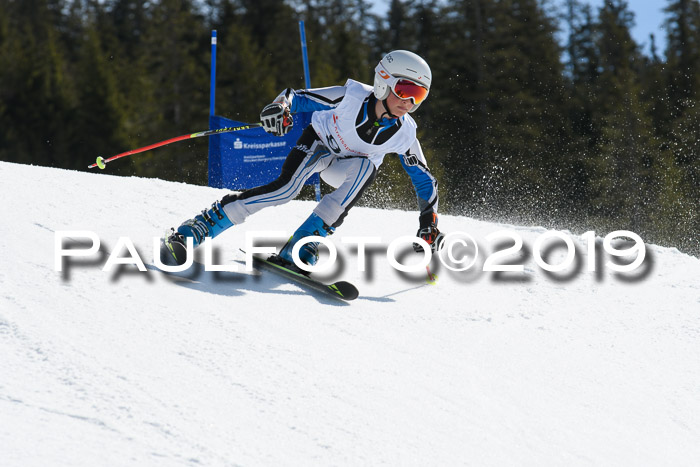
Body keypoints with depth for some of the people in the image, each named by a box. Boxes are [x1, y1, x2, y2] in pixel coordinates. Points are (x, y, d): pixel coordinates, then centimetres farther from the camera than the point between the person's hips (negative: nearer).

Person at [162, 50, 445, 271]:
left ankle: (301, 248, -36)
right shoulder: (352, 97, -27)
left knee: (365, 168, -33)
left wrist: (428, 224, -19)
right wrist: (280, 107, -42)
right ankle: (194, 230, -30)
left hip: (347, 168, 3)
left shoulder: (403, 135, -21)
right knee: (287, 187, -31)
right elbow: (297, 98, -20)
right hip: (319, 144, -3)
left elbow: (425, 180, -9)